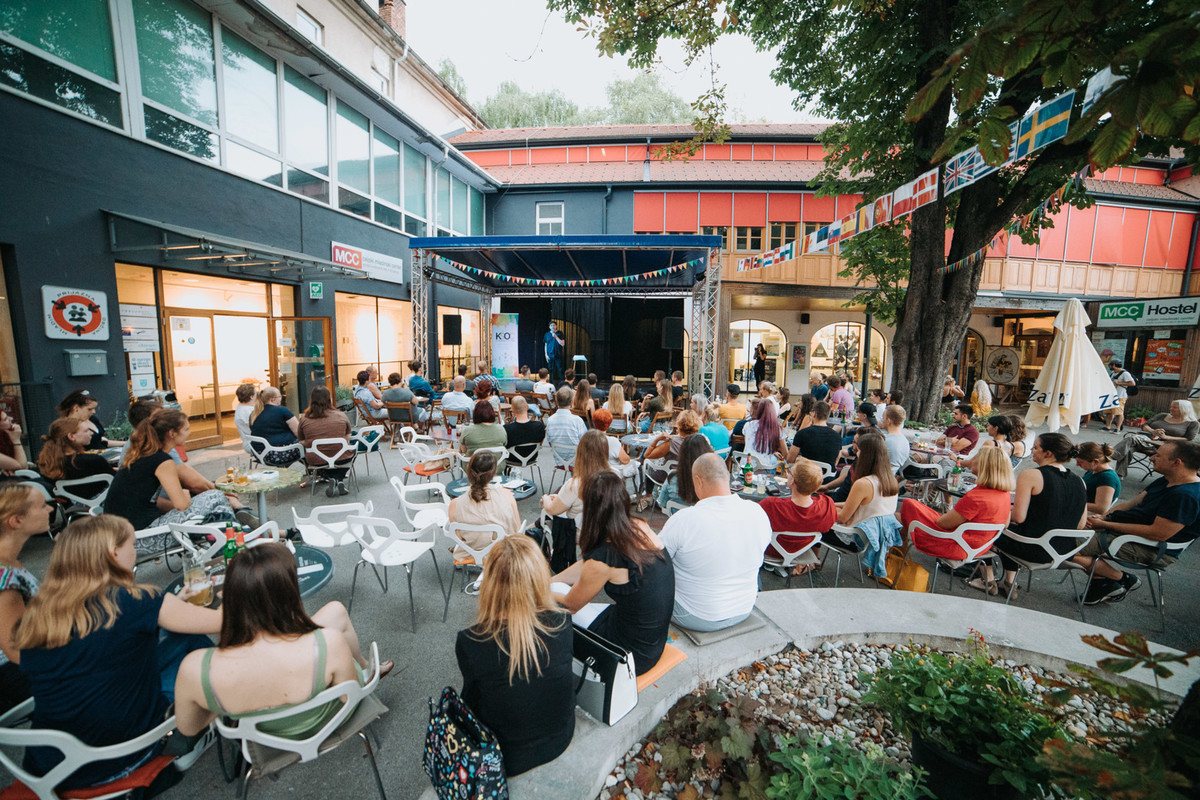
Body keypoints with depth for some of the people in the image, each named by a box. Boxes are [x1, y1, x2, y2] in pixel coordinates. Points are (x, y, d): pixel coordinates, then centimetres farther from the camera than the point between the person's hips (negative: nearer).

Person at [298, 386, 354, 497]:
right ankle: (338, 479, 8)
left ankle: (329, 477, 13)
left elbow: (301, 441, 7)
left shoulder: (304, 419, -7)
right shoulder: (341, 416, -8)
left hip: (315, 461, 2)